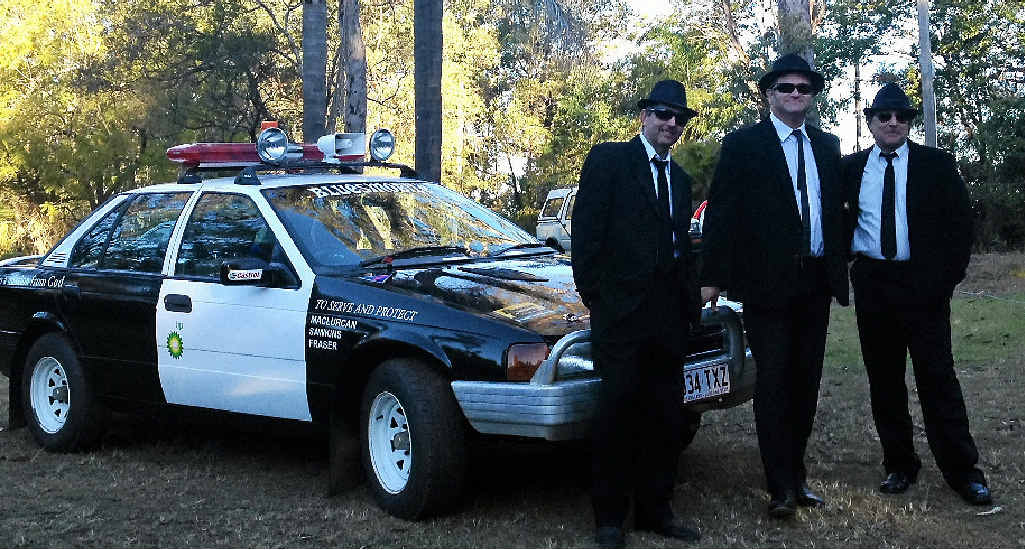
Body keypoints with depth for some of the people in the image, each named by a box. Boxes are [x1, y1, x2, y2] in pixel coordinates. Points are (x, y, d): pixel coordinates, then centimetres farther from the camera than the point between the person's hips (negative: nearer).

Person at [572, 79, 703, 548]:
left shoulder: (679, 178, 19)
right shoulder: (608, 159, -2)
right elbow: (586, 231, -7)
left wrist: (691, 301, 13)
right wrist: (592, 294, -10)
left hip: (669, 312, 6)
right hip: (622, 310, -6)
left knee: (665, 416, 9)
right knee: (618, 412, -1)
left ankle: (655, 509, 19)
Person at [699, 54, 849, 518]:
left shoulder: (827, 146, 14)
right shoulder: (742, 145, -1)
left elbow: (836, 208, 17)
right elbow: (720, 213, -6)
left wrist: (839, 264, 9)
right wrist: (712, 277, -11)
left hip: (816, 282, 5)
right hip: (768, 282, -5)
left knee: (806, 381, 10)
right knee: (773, 383, -3)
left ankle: (794, 472, 21)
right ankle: (782, 485, 3)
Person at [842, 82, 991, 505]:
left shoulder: (936, 165, 1)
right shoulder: (851, 168, 7)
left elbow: (960, 223, 0)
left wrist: (948, 277, -7)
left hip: (923, 283, -2)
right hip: (872, 284, 3)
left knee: (938, 376, -3)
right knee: (884, 379, 8)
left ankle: (962, 469, 6)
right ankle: (899, 464, 19)